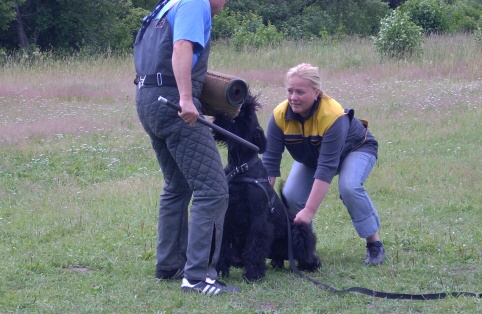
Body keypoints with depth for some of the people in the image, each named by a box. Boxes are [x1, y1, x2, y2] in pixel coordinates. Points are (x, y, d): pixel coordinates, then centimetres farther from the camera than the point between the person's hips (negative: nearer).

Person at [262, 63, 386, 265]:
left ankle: (374, 244, -17)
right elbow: (270, 162, -25)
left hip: (354, 150, -4)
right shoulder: (280, 116, -27)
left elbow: (326, 168, -41)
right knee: (290, 196, -19)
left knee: (349, 187, -33)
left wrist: (309, 211, -44)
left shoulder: (333, 116, -40)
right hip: (311, 156, 4)